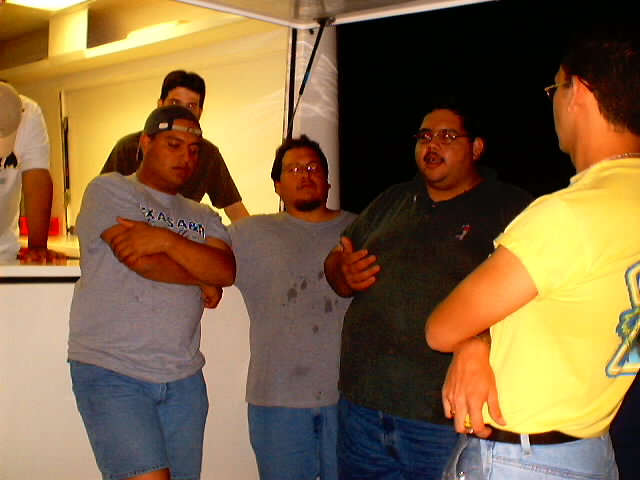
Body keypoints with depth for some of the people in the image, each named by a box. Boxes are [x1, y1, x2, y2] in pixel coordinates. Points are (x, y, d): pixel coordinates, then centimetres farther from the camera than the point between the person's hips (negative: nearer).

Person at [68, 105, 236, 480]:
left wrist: (167, 239, -14)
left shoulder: (204, 217, 17)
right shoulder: (109, 190, 2)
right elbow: (142, 262, -12)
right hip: (111, 374, -5)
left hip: (183, 378, 5)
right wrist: (203, 279, 2)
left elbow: (227, 271, -2)